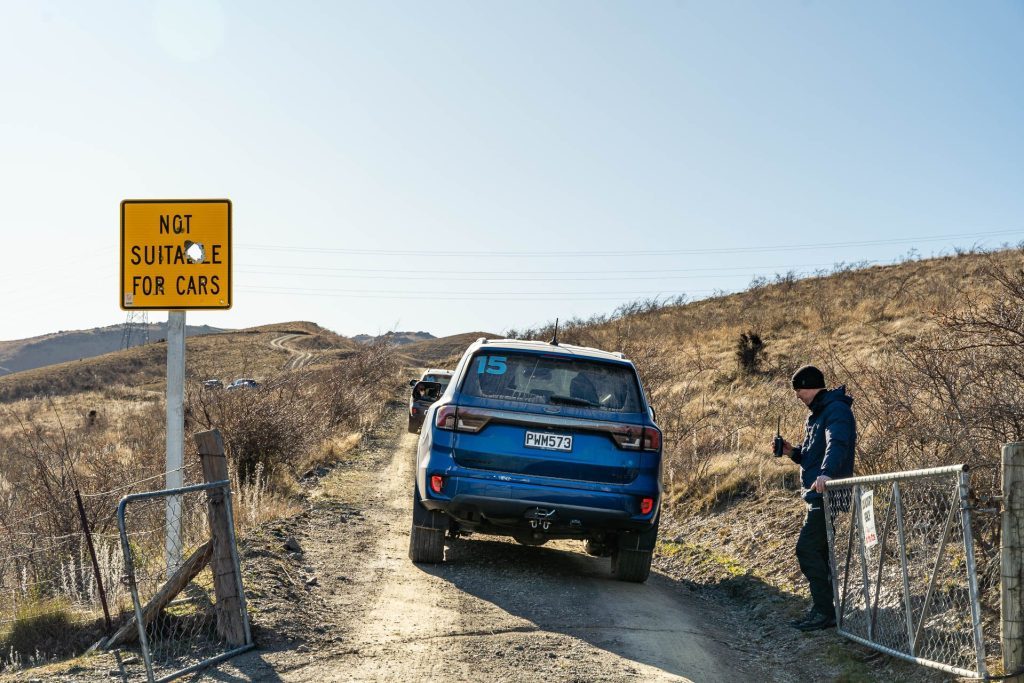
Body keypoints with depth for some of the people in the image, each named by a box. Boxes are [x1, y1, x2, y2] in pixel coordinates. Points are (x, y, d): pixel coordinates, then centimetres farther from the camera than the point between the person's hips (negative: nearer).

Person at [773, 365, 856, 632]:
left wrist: (826, 473, -49)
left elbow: (837, 444, -32)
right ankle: (823, 610, 19)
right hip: (819, 497, 11)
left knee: (807, 549, -15)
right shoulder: (817, 413, 20)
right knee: (820, 552, 13)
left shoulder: (836, 410, -14)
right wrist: (794, 452, 8)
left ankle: (825, 611, -13)